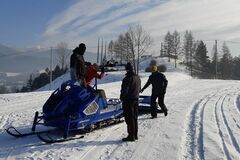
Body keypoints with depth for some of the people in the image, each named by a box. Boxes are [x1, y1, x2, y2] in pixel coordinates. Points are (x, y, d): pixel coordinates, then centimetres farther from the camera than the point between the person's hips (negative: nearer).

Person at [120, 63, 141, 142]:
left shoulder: (128, 78, -17)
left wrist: (122, 97, -3)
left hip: (128, 100, -9)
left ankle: (131, 136, 1)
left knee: (129, 118, -3)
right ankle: (135, 135, 23)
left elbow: (124, 89, -16)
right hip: (136, 99, 9)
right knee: (134, 118, 15)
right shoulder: (138, 78, 10)